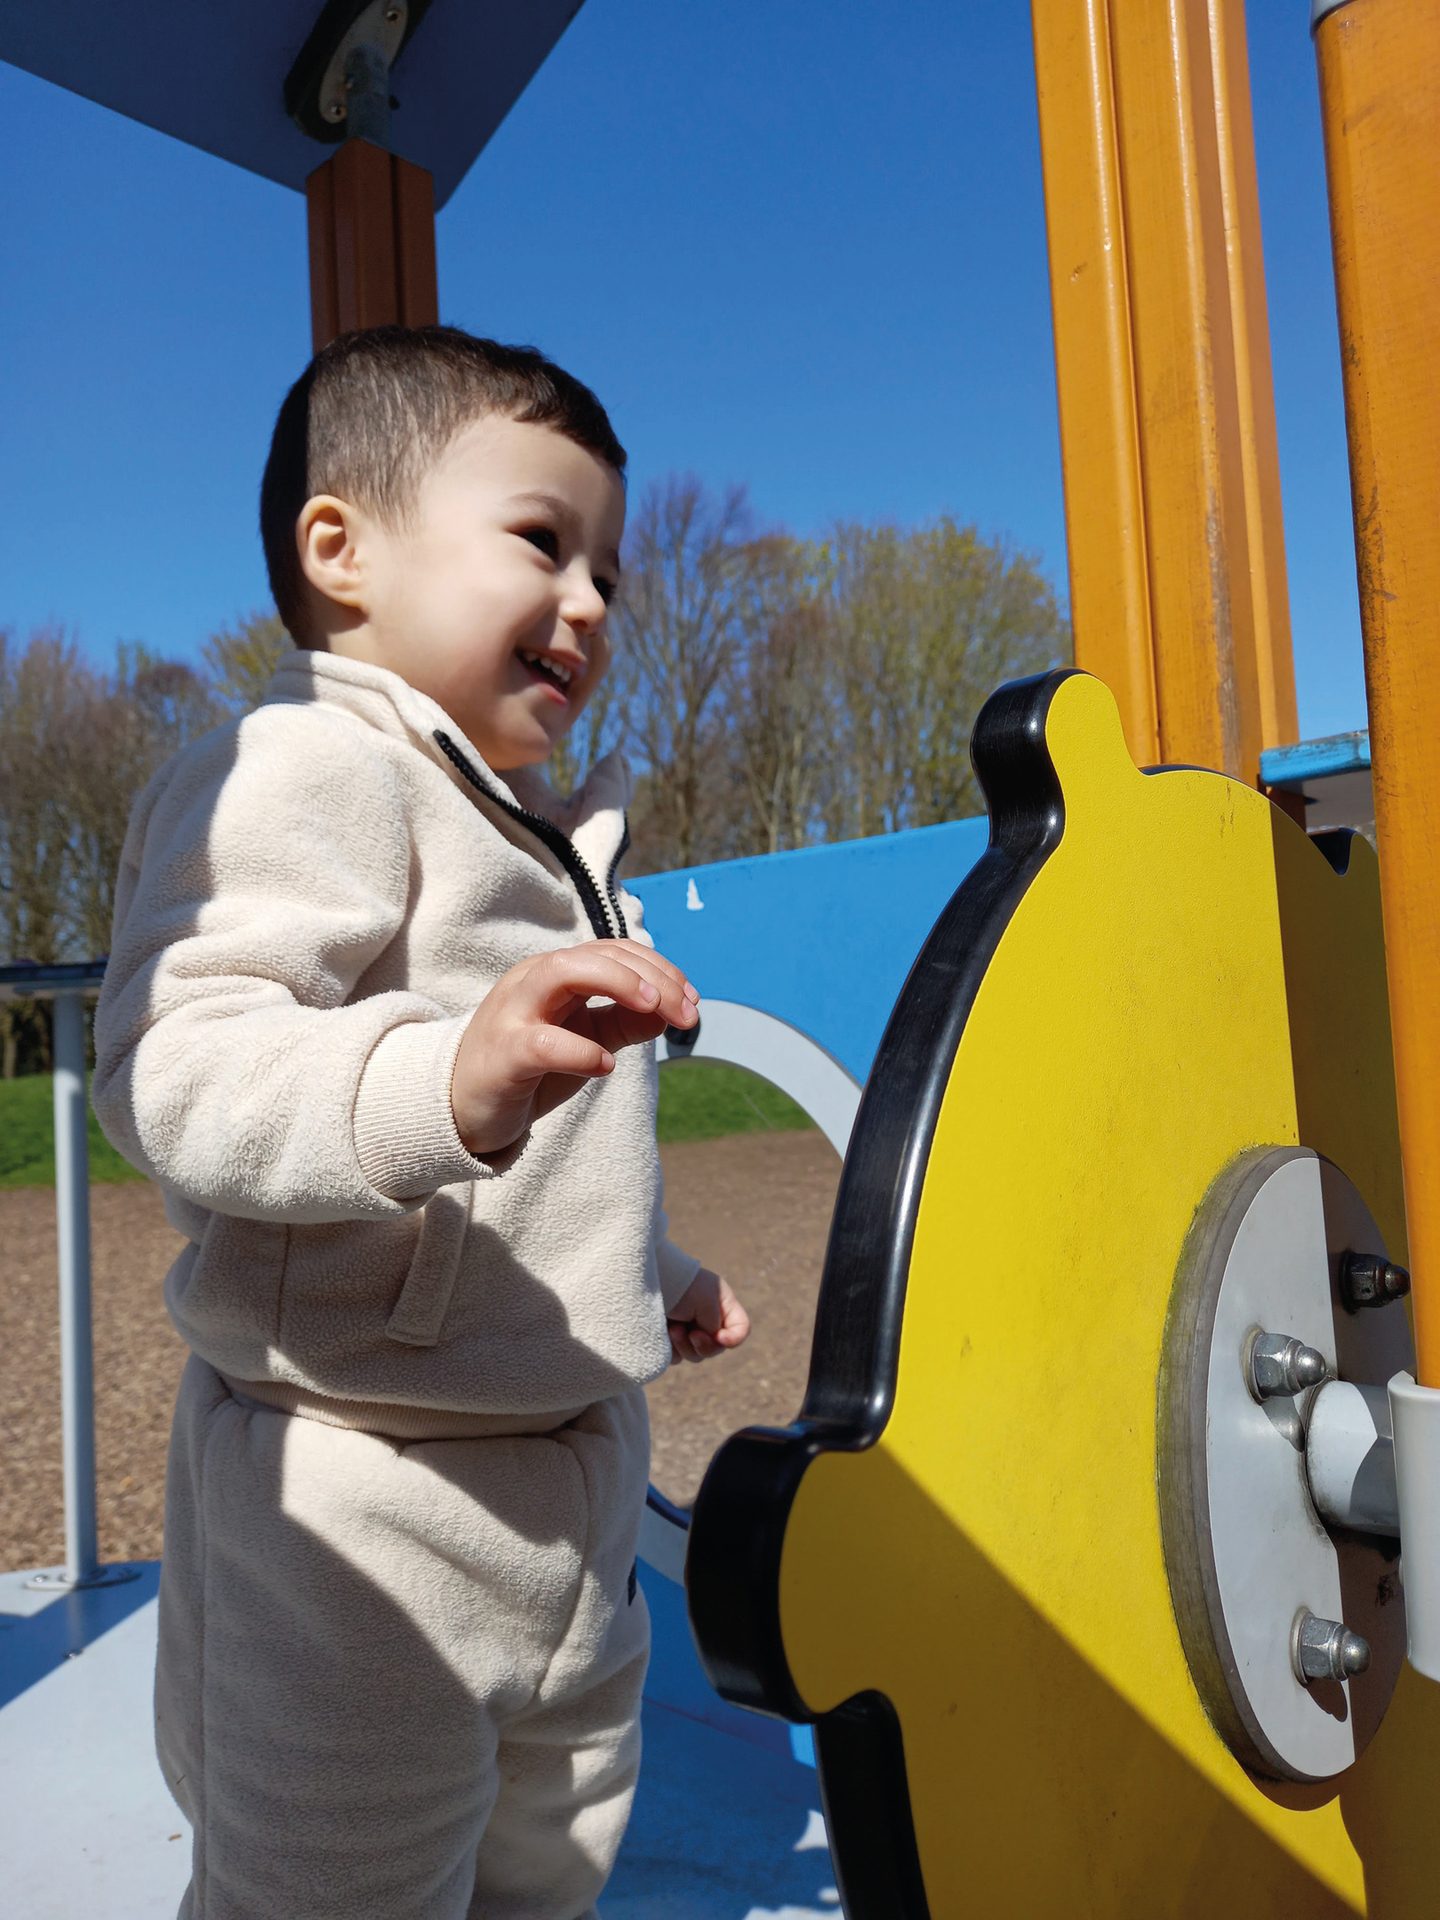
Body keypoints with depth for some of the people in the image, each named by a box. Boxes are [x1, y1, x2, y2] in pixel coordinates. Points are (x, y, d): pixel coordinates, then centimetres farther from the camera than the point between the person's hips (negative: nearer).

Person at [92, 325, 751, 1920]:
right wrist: (452, 1083, -45)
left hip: (562, 1472, 10)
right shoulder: (300, 766, -15)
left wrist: (641, 1275, 31)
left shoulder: (519, 827, 18)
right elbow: (175, 1068, -30)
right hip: (360, 1479, -9)